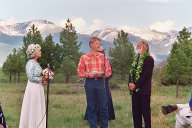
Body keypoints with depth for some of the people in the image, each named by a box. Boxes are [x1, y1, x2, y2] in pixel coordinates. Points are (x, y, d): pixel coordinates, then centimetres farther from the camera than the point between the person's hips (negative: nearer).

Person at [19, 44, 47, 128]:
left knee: (39, 108, 12)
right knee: (32, 108, -1)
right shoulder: (30, 63, -14)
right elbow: (31, 77, -20)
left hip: (39, 88, 9)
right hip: (33, 87, -9)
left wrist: (43, 81, 3)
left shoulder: (36, 63, 12)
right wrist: (42, 79, -10)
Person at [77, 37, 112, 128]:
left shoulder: (103, 57, 9)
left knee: (103, 106, 0)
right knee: (91, 107, 4)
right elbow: (80, 72, 6)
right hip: (89, 82, 0)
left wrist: (102, 74, -10)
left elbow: (109, 71, 9)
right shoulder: (84, 57, 6)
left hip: (101, 82, 1)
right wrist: (88, 74, -11)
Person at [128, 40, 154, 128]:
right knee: (136, 111, 9)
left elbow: (146, 75, -14)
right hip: (135, 90, 7)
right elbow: (131, 72, 15)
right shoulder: (136, 59, 18)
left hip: (144, 90, -7)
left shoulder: (149, 59, -8)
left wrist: (135, 85, -15)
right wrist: (130, 83, -3)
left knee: (146, 112, -2)